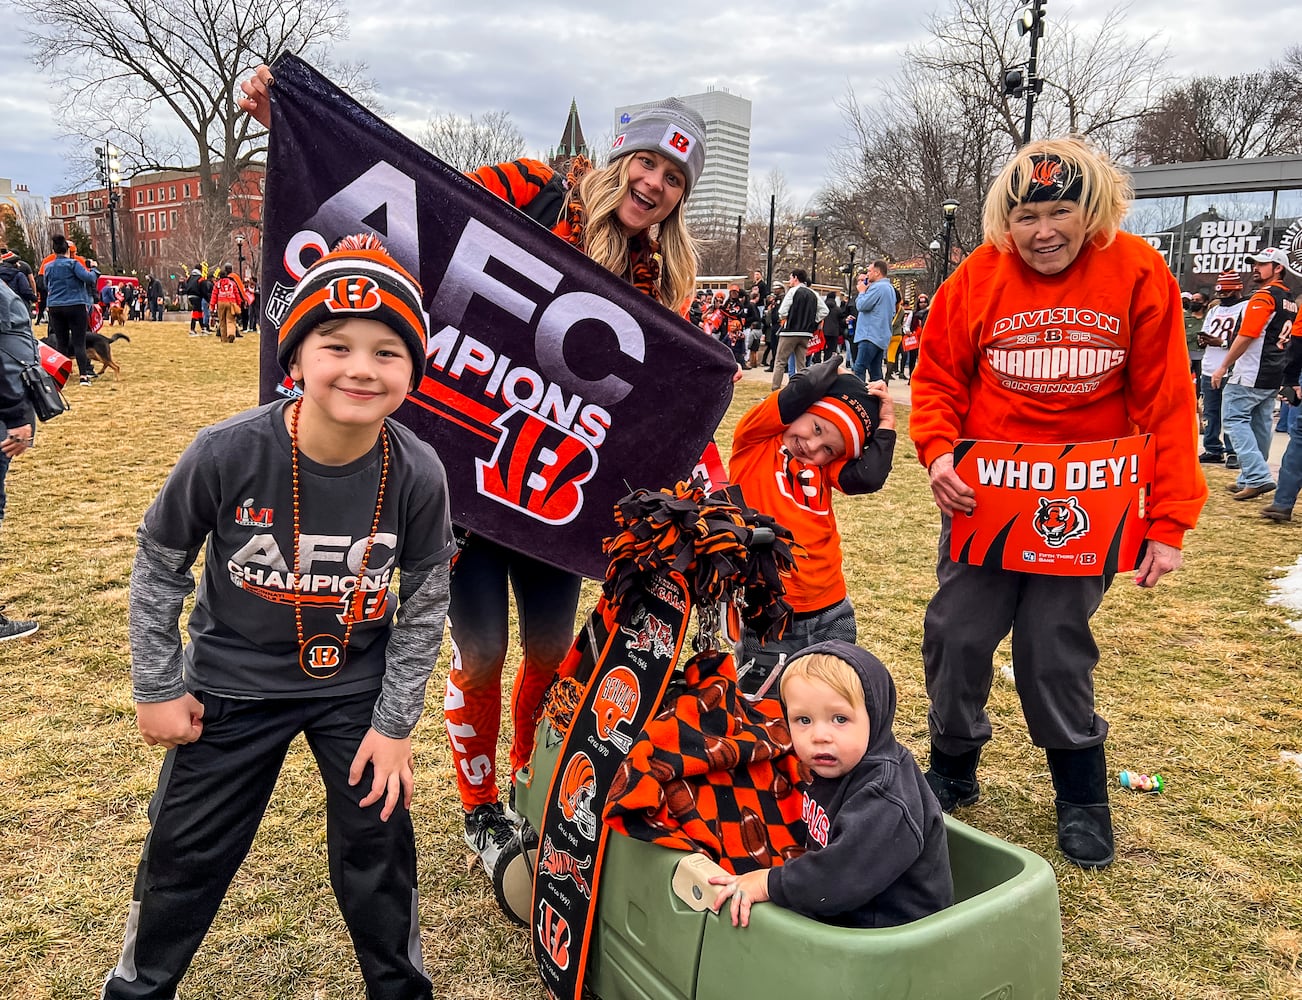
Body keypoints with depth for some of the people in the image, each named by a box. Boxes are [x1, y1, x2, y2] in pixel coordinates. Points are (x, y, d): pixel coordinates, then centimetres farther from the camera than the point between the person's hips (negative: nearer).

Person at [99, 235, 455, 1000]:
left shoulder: (418, 475, -22)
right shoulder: (228, 453, -25)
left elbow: (426, 600, -7)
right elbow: (159, 563, -7)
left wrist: (396, 721, -6)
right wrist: (157, 687, -4)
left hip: (358, 685, 1)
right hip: (231, 683, 0)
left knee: (379, 849, 10)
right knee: (186, 855, 14)